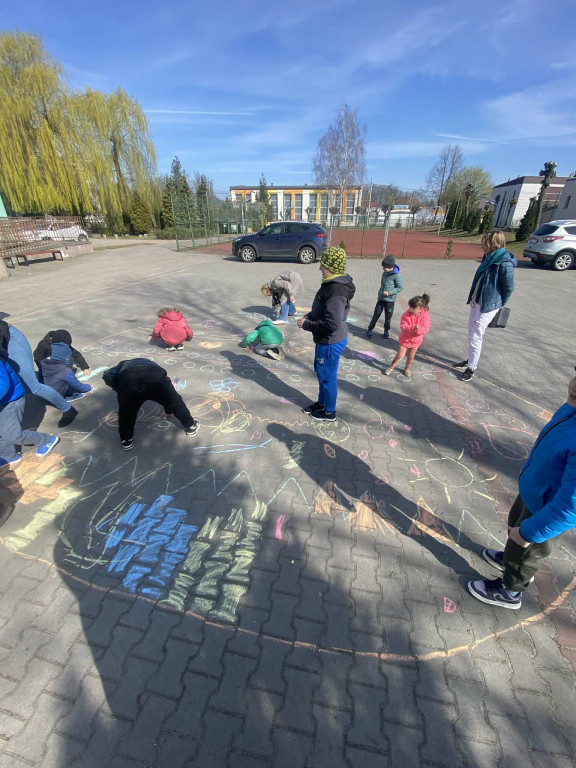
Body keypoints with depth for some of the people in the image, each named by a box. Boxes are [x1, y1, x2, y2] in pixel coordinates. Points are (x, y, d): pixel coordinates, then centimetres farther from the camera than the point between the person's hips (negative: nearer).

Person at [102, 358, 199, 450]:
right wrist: (168, 410, 64)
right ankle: (190, 426, 41)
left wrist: (120, 391, 30)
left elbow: (107, 376, 18)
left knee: (126, 413, 27)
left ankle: (127, 441, 40)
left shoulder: (122, 365, 42)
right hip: (155, 377, 1)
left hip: (128, 380, -1)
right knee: (176, 402, 25)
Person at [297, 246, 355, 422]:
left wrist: (306, 325, -21)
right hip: (326, 340, 10)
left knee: (327, 377, 7)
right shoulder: (333, 284, 4)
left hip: (331, 343, -10)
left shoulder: (336, 291, -28)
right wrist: (308, 317, 2)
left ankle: (329, 412, 28)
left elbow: (332, 324, -32)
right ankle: (321, 403, 44)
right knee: (320, 372, 24)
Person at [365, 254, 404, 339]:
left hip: (390, 300, -5)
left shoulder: (397, 275, -15)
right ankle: (369, 330, 13)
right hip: (381, 298, 5)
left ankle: (386, 331, 27)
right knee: (376, 315, 5)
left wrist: (389, 293, -21)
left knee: (388, 317, 8)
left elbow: (400, 287, -11)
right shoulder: (384, 273, 4)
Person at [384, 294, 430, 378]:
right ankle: (391, 367, 25)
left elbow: (426, 329, -19)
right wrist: (413, 328, -44)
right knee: (399, 355, 5)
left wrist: (419, 329, -41)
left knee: (411, 357, 18)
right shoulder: (406, 315, -22)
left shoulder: (425, 316, -17)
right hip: (404, 339, -2)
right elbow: (403, 327, -28)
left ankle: (407, 369, 42)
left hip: (416, 340, 2)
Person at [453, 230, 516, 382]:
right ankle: (470, 360, 34)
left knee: (475, 337, -4)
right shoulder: (489, 258, 7)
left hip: (487, 306, -9)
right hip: (476, 302, 9)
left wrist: (498, 305, 1)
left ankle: (471, 368, 9)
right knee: (471, 334, 18)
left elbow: (509, 287, -11)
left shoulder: (505, 263, -19)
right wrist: (472, 298, 13)